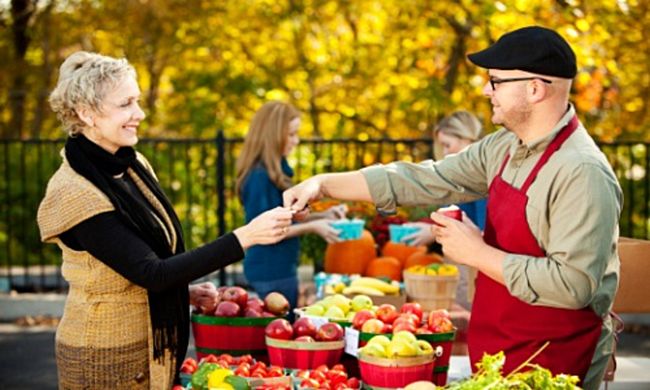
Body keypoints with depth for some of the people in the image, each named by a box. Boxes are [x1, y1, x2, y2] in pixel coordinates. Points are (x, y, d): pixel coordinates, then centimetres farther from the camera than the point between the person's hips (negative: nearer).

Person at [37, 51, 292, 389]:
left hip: (153, 346, 7)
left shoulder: (134, 165, 3)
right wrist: (245, 238, -31)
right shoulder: (75, 193, -22)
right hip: (106, 359, -7)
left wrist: (185, 289, 3)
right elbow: (150, 272, -26)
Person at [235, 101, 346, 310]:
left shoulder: (277, 171, 10)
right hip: (271, 271, -9)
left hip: (281, 268, 9)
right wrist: (311, 227, -18)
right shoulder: (260, 176, -18)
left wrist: (322, 216, 5)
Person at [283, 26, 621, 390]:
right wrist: (325, 183, 3)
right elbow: (428, 179, 7)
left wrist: (478, 253, -21)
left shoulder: (583, 174, -23)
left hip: (554, 360, -7)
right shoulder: (504, 148, 3)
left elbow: (573, 285, -29)